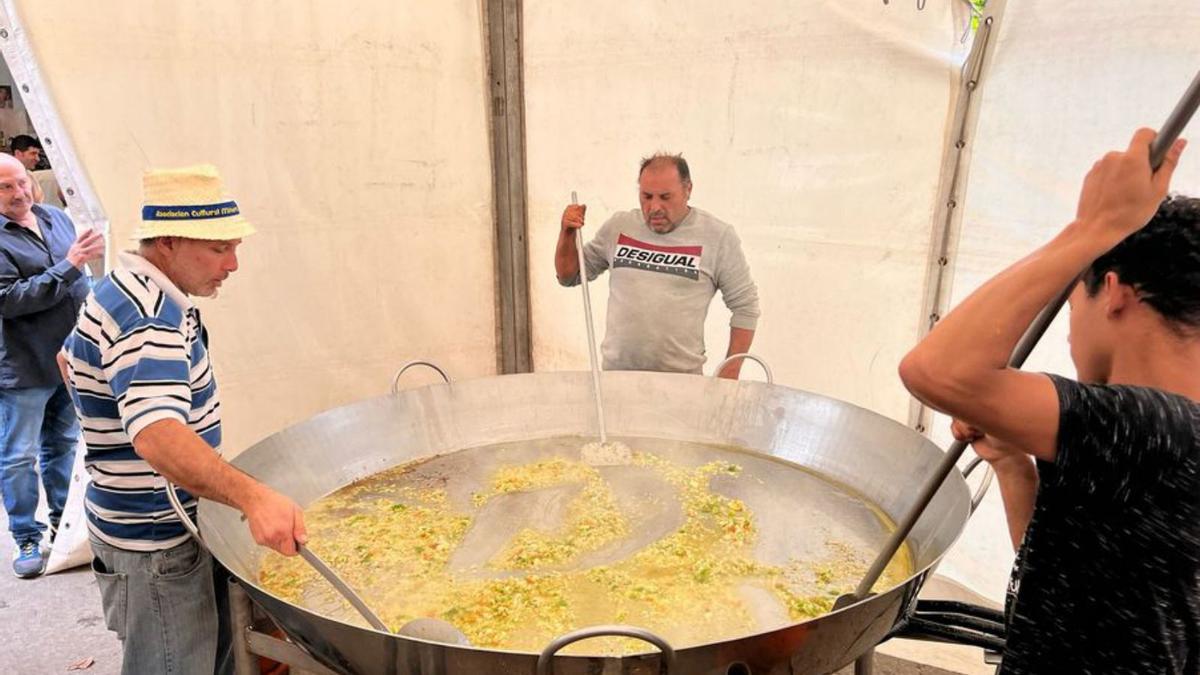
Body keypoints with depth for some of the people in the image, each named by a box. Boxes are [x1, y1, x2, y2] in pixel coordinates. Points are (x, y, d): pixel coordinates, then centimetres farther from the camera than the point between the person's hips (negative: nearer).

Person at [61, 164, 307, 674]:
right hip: (153, 543, -9)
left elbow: (70, 359, 24)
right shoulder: (146, 319, -27)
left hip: (174, 522, 9)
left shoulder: (130, 294, 5)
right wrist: (251, 495, -56)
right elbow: (158, 436, -44)